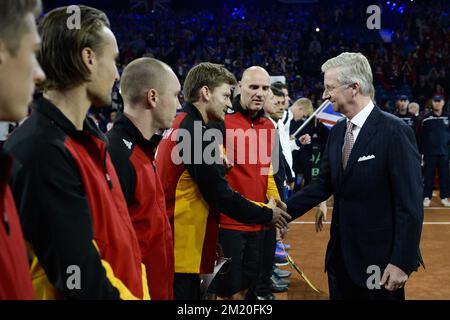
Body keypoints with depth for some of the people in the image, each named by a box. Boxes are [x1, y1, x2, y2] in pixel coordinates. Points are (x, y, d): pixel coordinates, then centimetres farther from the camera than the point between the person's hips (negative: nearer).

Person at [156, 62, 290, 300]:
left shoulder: (179, 126, 12)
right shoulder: (198, 133, -18)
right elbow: (221, 195, -17)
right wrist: (267, 214, -6)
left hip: (172, 241, 10)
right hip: (184, 246, -10)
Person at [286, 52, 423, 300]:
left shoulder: (395, 131, -15)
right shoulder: (336, 132, 6)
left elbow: (410, 204, -17)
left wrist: (402, 262, -18)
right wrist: (285, 211, 2)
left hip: (379, 258, -6)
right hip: (340, 255, 6)